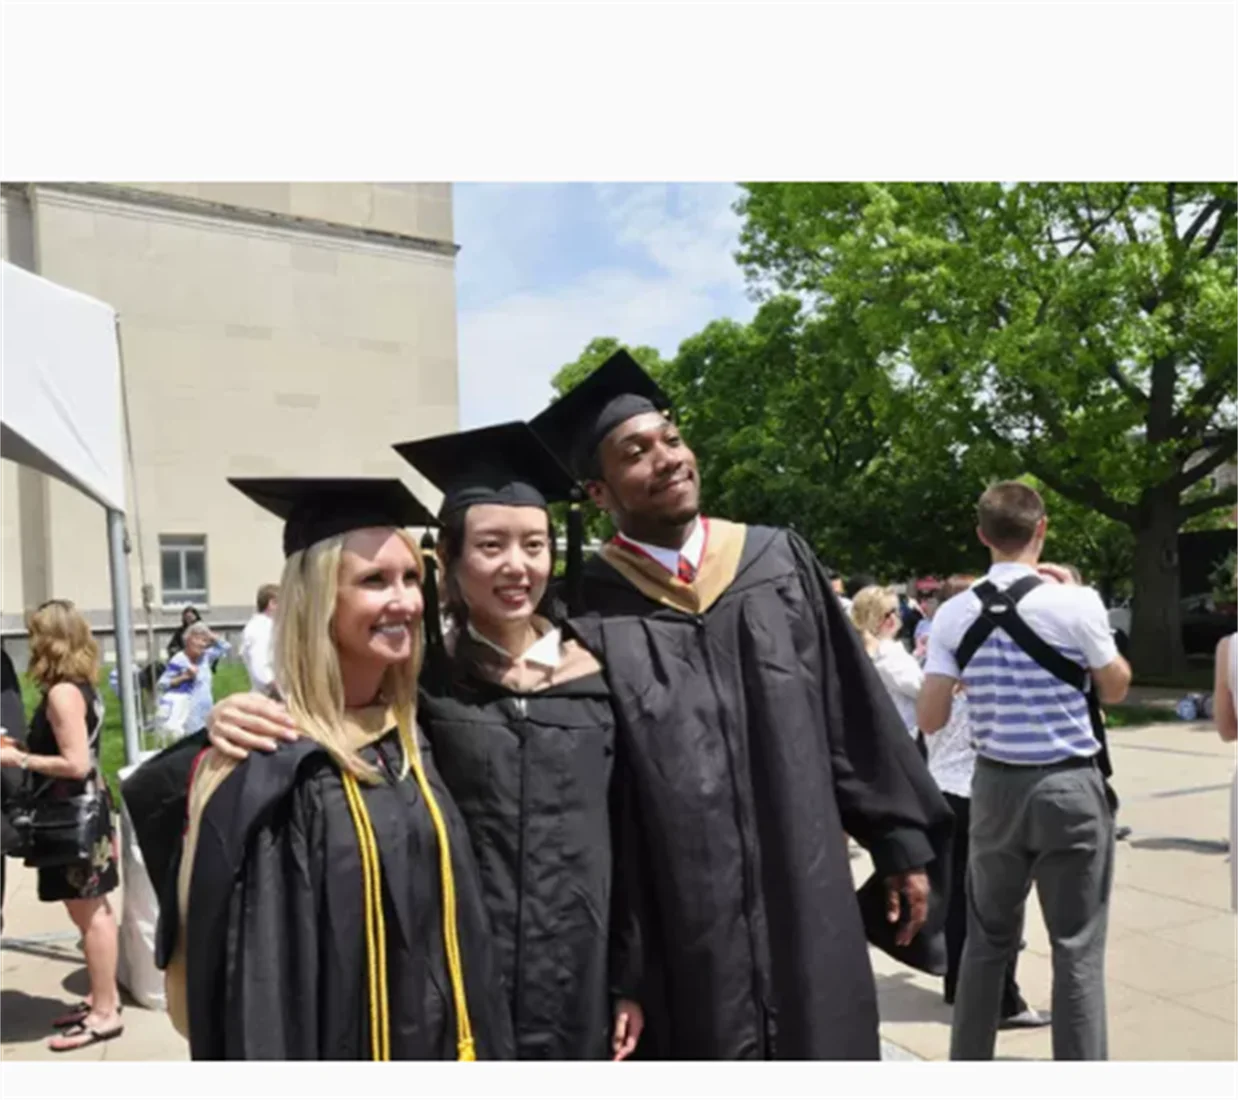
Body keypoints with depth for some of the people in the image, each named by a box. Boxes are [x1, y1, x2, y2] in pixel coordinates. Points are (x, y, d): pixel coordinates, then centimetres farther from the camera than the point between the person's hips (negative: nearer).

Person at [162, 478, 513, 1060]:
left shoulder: (413, 735, 0)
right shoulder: (271, 761, -21)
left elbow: (454, 913, 7)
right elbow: (253, 980, -19)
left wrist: (478, 1045, 8)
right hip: (343, 1046, -6)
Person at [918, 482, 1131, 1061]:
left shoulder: (955, 613, -5)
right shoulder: (1075, 603, -12)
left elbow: (930, 720, -3)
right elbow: (1116, 688, 5)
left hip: (995, 785, 3)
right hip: (1071, 787, -3)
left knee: (987, 939, 17)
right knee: (1077, 947, 6)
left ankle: (966, 1063, 28)